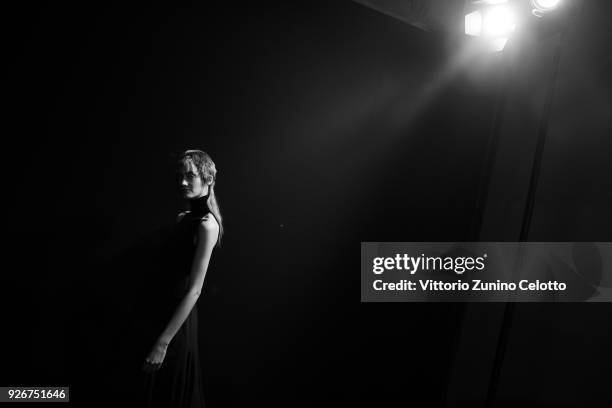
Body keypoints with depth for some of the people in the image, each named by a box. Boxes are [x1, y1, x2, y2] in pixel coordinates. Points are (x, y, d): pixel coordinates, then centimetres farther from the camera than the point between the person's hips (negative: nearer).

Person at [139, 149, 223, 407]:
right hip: (165, 311, 8)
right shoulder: (183, 218, 8)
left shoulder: (207, 223, -17)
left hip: (178, 321, -8)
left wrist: (163, 341, -21)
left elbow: (194, 289, -21)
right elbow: (173, 272, 9)